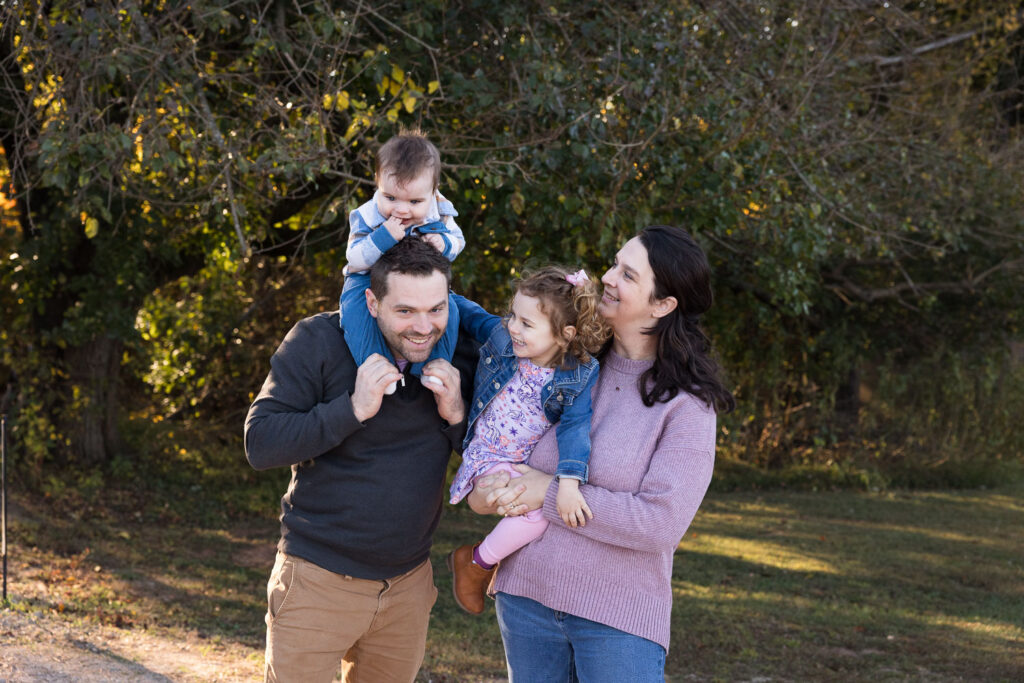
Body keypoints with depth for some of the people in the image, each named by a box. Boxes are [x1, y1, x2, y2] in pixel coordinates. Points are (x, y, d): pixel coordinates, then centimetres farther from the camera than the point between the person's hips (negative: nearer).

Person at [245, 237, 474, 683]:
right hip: (320, 579, -4)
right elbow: (259, 444, -16)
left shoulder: (458, 356, 1)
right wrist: (353, 409, -25)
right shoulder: (319, 342, -12)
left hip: (408, 586, 4)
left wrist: (457, 415, -14)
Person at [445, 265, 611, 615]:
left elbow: (575, 426, -22)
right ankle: (477, 561, -2)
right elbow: (468, 313, 8)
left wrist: (569, 482, -35)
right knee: (538, 511, -25)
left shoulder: (581, 375, -14)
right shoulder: (500, 335, -11)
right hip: (489, 460, -3)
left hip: (532, 464, 3)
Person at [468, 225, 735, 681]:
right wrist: (485, 489, -6)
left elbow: (661, 522, -19)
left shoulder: (686, 404, -11)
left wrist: (550, 493, -17)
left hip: (618, 615, -5)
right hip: (527, 593, 5)